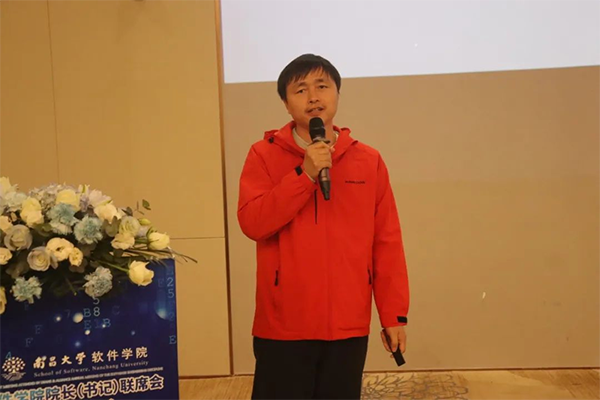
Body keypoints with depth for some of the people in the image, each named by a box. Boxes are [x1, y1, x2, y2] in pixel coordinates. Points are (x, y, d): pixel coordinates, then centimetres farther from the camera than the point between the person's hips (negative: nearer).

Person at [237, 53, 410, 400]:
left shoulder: (369, 160, 4)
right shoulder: (264, 155, 0)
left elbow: (387, 243, 3)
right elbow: (252, 223, -12)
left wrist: (394, 314, 1)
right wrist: (305, 174, -18)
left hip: (349, 326, 2)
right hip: (283, 326, -1)